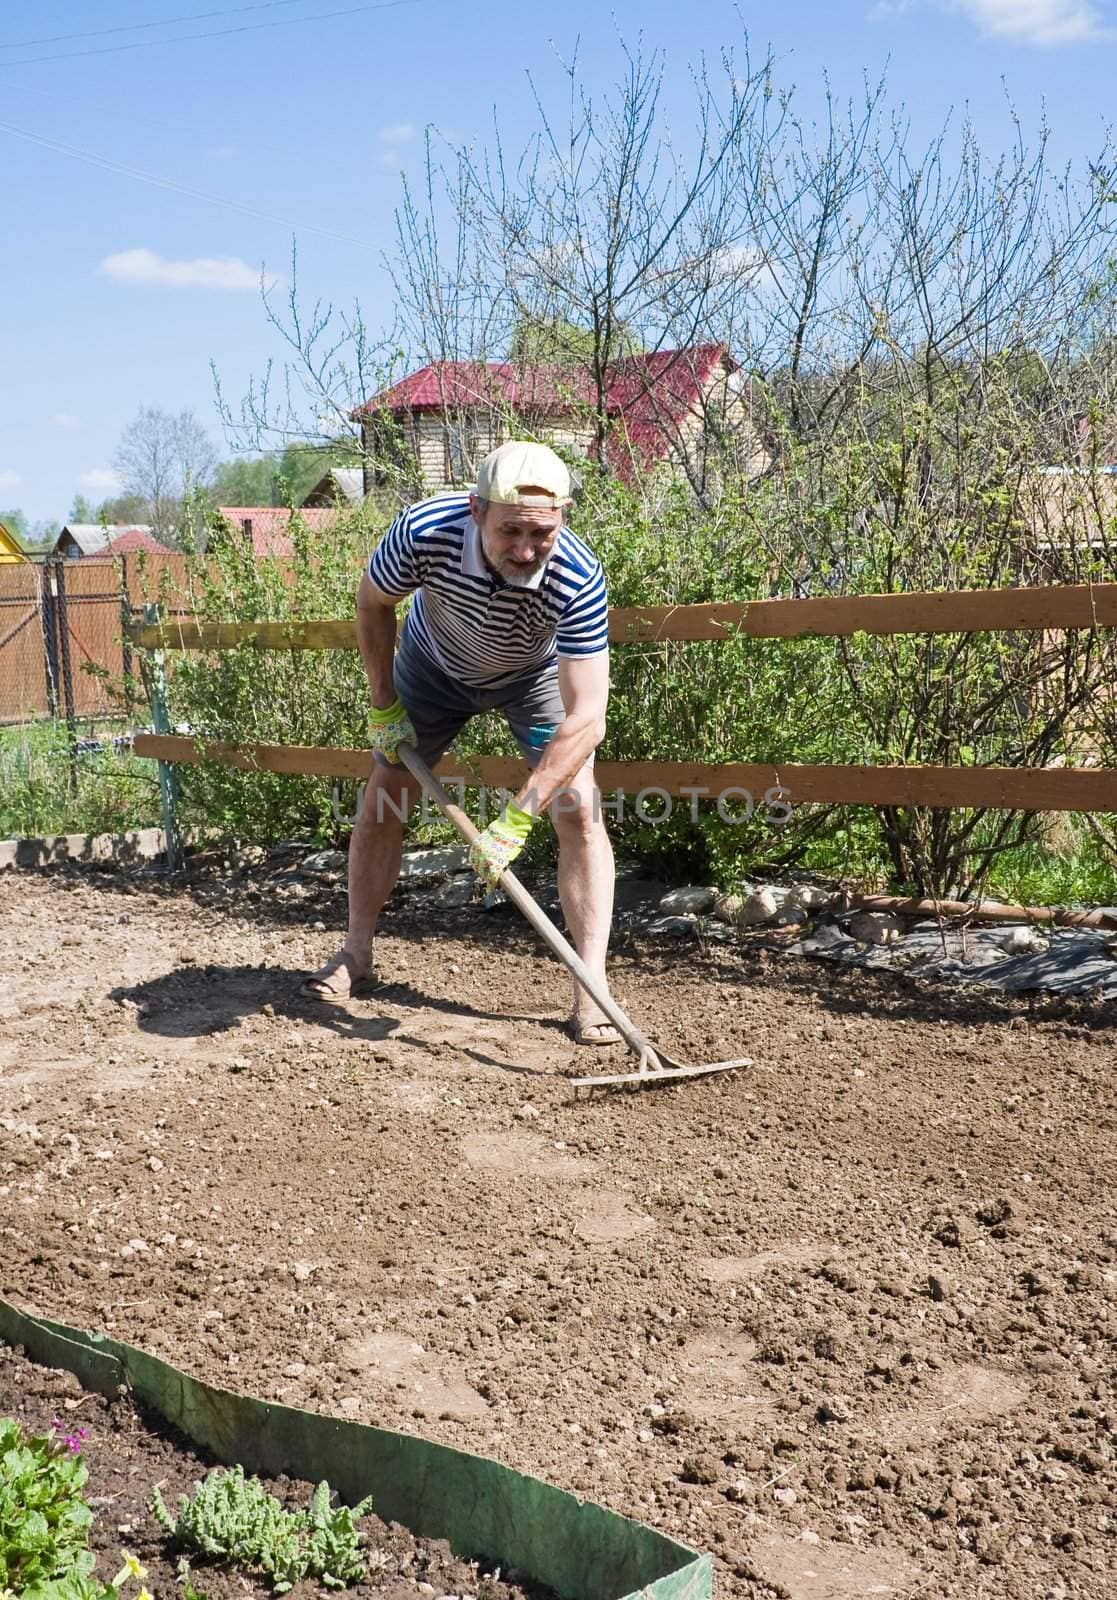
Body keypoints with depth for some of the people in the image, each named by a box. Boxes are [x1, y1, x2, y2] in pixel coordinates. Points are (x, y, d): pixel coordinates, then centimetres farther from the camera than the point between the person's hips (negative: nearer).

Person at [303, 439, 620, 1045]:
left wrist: (516, 821, -47)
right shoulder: (424, 531, -38)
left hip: (535, 676, -2)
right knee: (384, 795, 4)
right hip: (435, 664, 2)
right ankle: (354, 954, 21)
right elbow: (373, 602, -14)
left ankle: (591, 990, -11)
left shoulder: (578, 579, -42)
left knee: (578, 812, -15)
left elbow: (585, 720, -43)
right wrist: (384, 705, -10)